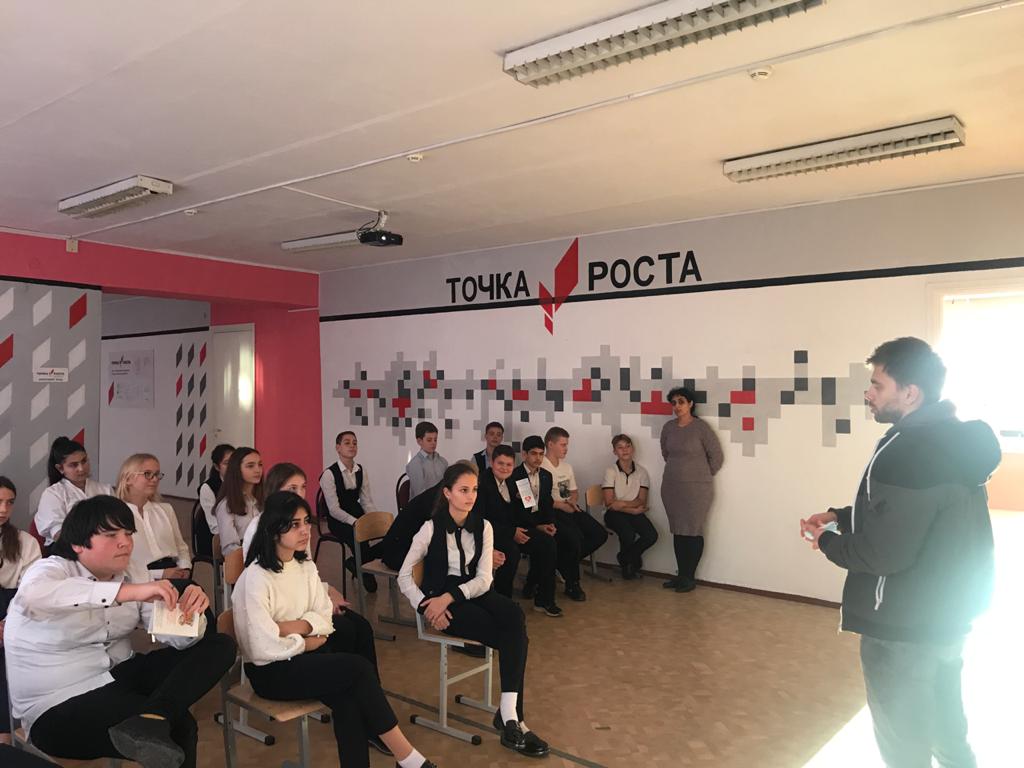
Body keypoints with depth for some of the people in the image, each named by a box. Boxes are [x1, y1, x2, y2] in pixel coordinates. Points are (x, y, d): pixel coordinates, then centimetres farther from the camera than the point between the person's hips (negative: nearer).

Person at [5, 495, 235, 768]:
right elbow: (32, 595, -41)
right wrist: (127, 592, -46)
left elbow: (177, 638, -4)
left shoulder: (133, 573, 3)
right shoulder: (52, 570, -12)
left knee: (219, 645, -14)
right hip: (59, 707, -8)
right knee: (179, 726, -30)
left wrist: (190, 614, -28)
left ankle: (149, 720, -29)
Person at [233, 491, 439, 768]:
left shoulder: (306, 565, 5)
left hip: (302, 655, 7)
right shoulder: (256, 578, -19)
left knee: (347, 699, -24)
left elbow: (323, 618, 3)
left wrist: (290, 627, -15)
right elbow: (265, 648, -22)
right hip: (271, 671, -6)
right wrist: (310, 641, -8)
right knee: (359, 668, -22)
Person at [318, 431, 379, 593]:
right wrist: (356, 522, -29)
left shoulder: (361, 471, 5)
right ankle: (365, 573, 0)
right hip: (337, 520, -5)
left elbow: (367, 501, 4)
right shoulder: (329, 474, -13)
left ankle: (355, 562, 5)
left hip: (357, 515, 5)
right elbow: (334, 509, -18)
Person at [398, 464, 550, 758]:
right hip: (440, 598, -4)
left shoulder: (483, 526, 3)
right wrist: (427, 606, -21)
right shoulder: (431, 528, -7)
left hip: (473, 592, 4)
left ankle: (508, 713, -26)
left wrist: (449, 597, -20)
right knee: (515, 637, -24)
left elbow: (484, 579, -4)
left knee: (514, 616, -30)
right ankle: (512, 719, -12)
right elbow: (404, 576, -5)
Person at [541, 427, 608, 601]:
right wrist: (561, 505, -16)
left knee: (600, 534, -8)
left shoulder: (567, 467, 21)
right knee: (575, 535, -31)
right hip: (552, 512, -8)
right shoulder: (540, 467, -8)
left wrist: (573, 500, 5)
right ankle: (572, 585, -12)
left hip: (570, 509, 8)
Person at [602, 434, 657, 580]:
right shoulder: (610, 471, -6)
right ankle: (633, 561, 5)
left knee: (651, 535, -23)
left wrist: (623, 504, -19)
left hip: (635, 513, 3)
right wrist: (633, 509, -16)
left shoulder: (641, 471, 3)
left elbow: (642, 501, -2)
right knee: (629, 535, -32)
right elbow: (609, 503, -11)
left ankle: (624, 558, 6)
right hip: (614, 514, -3)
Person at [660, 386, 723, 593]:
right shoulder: (668, 427, 5)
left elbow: (717, 456, -4)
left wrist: (703, 475, 5)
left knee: (693, 532, 1)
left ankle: (690, 578, 11)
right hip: (671, 488, 5)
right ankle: (681, 575, 20)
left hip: (696, 489, -5)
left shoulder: (701, 427, -10)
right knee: (678, 531, 10)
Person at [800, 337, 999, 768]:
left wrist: (826, 541, -12)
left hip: (904, 627, -9)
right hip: (949, 614, 9)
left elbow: (883, 552, -29)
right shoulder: (954, 440, 4)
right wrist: (842, 516, 6)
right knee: (947, 732, 27)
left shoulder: (909, 453, -28)